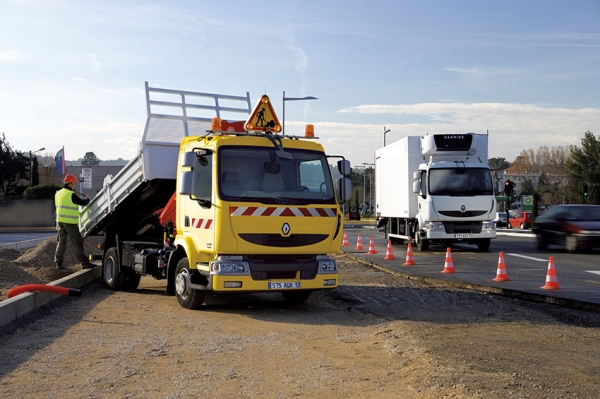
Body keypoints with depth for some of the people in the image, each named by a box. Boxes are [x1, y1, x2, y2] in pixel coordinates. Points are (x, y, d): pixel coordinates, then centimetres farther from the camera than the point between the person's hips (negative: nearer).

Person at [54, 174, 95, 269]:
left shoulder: (58, 193, 12)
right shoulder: (71, 194, -13)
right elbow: (83, 203, -7)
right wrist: (87, 199, 15)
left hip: (60, 220, 7)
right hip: (70, 222, -7)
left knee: (61, 241, 14)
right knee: (77, 242, -4)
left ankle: (58, 263, 12)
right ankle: (84, 263, -2)